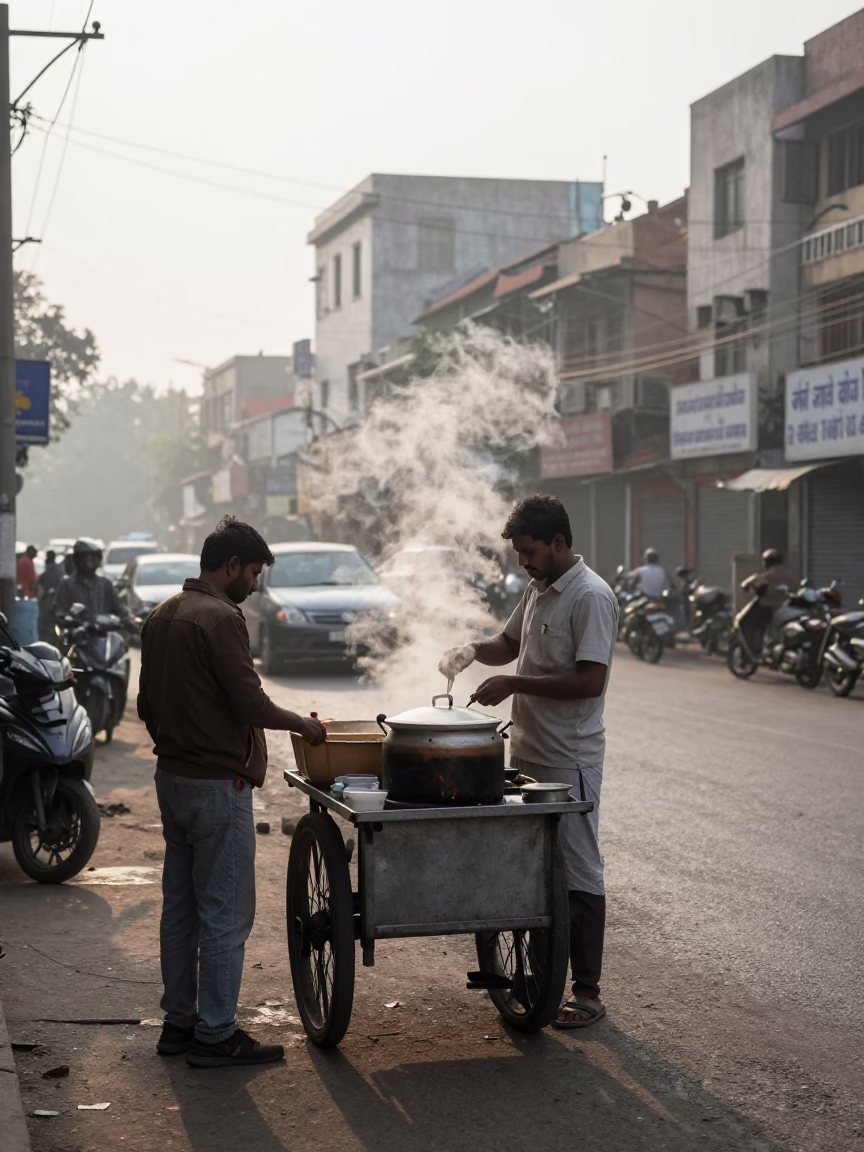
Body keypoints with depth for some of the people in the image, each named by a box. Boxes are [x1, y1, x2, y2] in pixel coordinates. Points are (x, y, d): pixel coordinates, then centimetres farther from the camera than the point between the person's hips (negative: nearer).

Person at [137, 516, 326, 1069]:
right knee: (225, 913, -3)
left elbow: (147, 704, 18)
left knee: (180, 907, 14)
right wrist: (302, 724, -4)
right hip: (218, 784, -10)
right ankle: (216, 1034, 2)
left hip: (173, 776, 10)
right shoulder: (220, 618, -17)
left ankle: (178, 1022, 21)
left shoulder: (162, 616, 12)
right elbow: (251, 704, -20)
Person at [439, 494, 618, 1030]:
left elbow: (590, 680, -23)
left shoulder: (591, 597, -16)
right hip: (528, 753, 9)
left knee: (579, 873, -3)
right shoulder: (538, 588, 12)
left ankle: (588, 992, 4)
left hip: (570, 761, -9)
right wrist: (473, 650, 5)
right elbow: (510, 642, 26)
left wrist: (515, 684, -20)